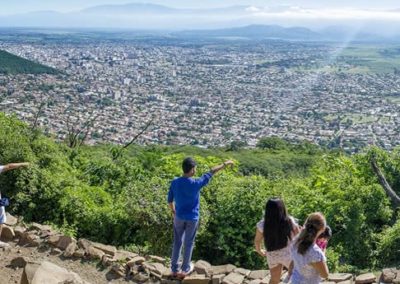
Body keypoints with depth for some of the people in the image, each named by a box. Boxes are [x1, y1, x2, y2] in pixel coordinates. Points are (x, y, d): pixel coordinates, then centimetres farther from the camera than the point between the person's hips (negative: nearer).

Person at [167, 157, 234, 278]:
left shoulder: (174, 182, -9)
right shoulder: (195, 183, -20)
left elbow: (170, 200, 1)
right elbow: (211, 172, -10)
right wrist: (225, 164, 1)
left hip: (179, 217, 3)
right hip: (192, 218, -3)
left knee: (177, 242, 14)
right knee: (188, 243, 11)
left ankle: (174, 269, 21)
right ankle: (185, 269, 23)